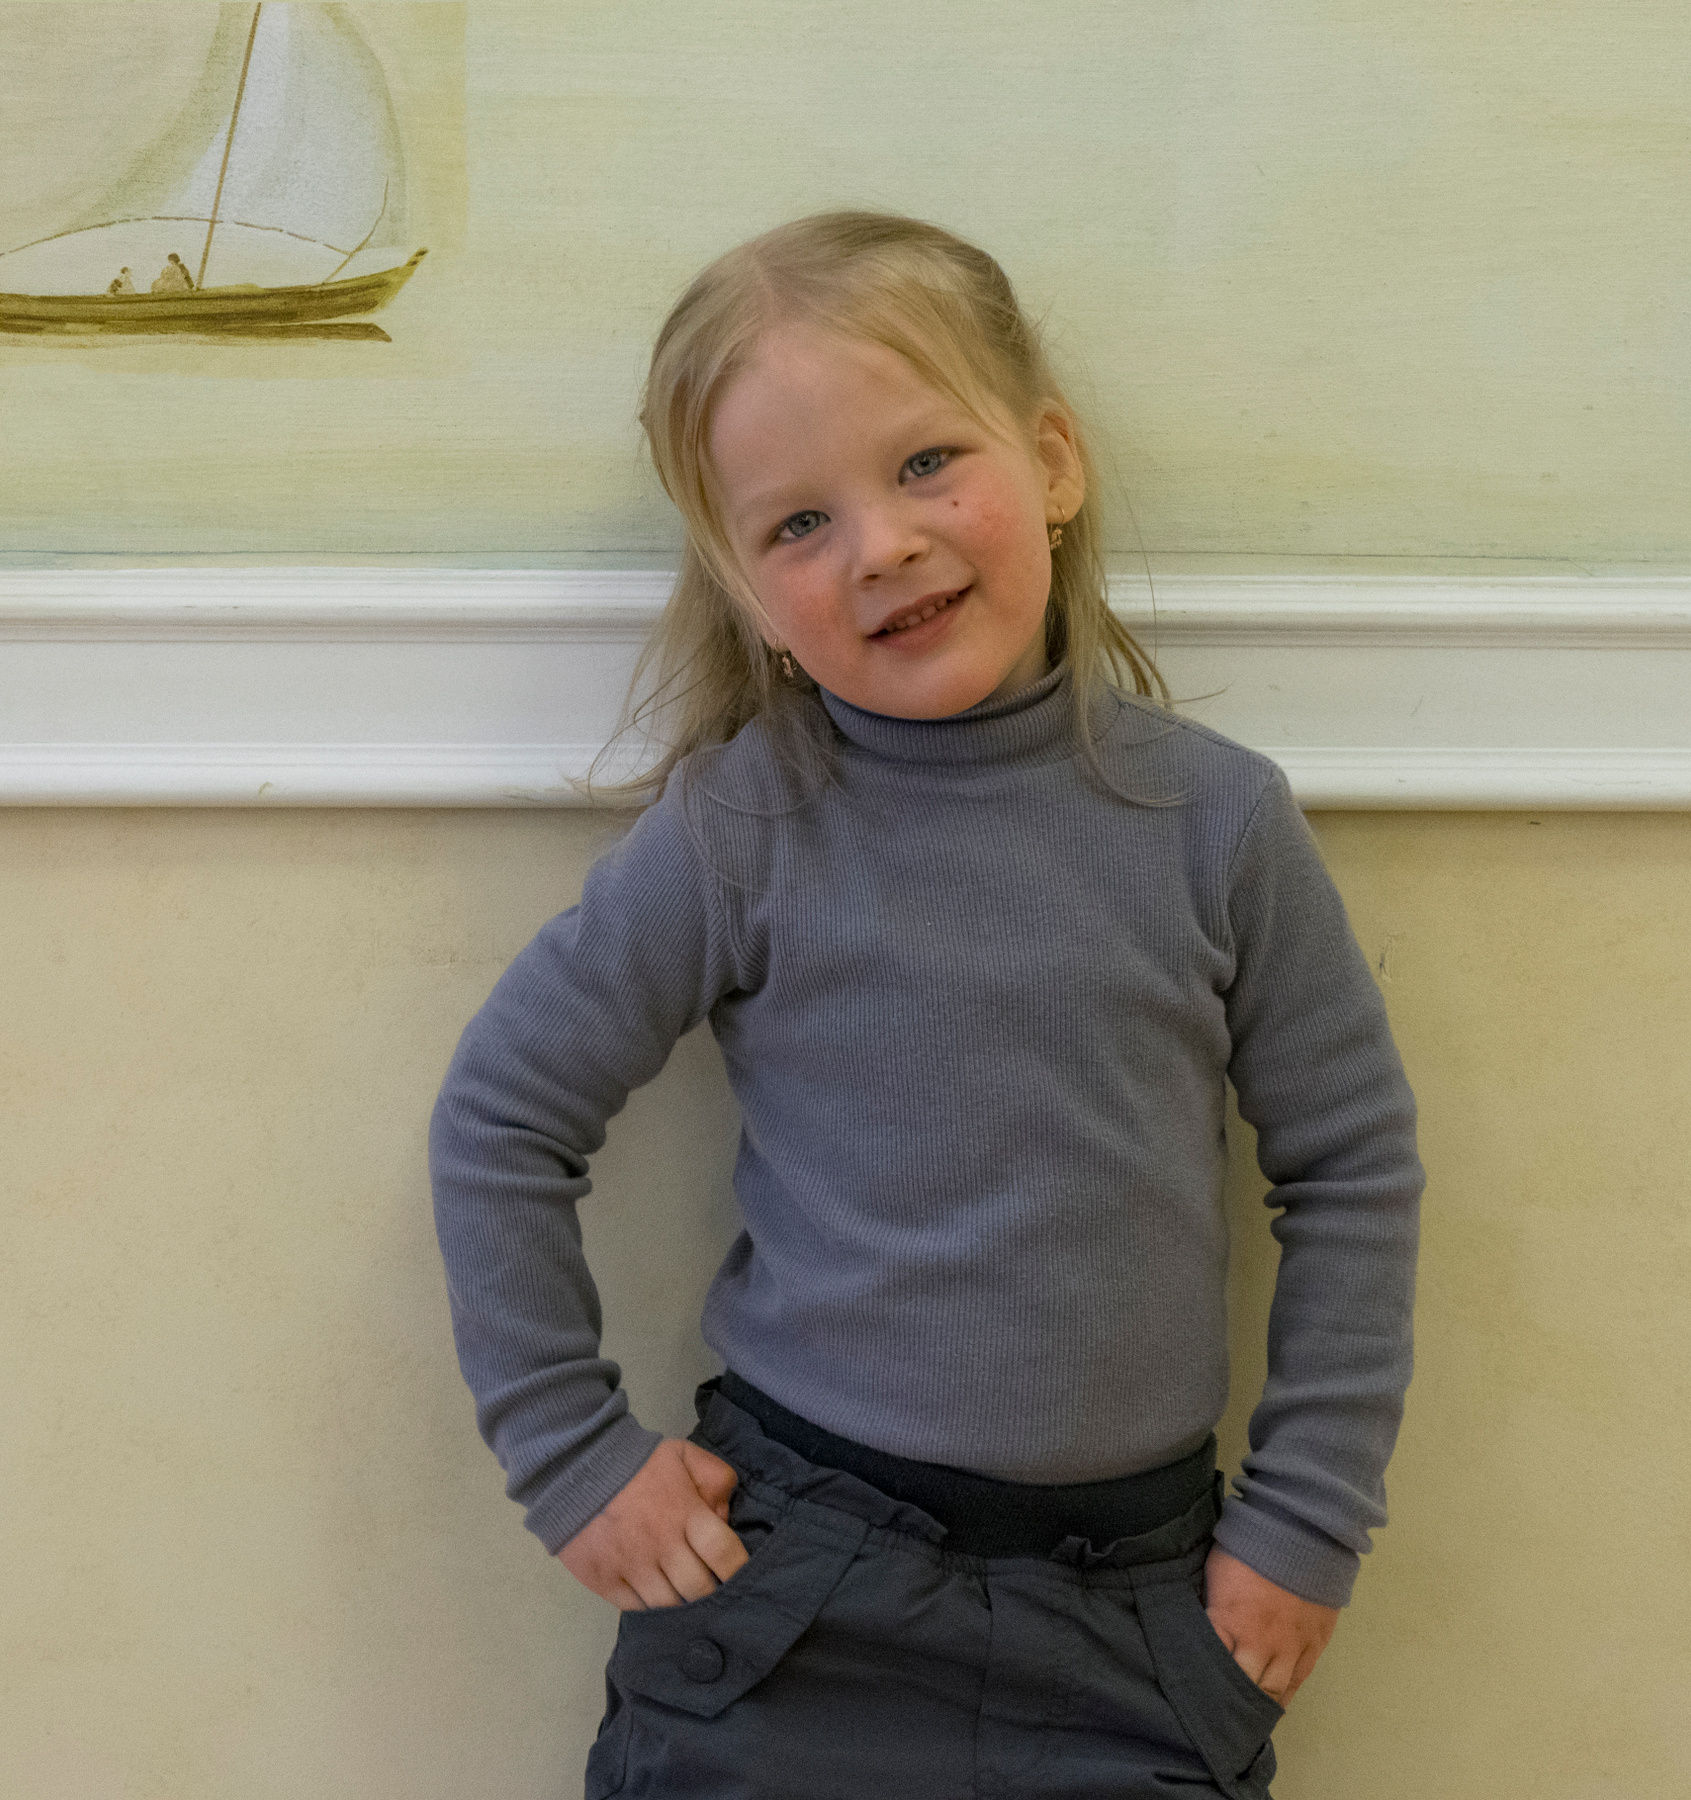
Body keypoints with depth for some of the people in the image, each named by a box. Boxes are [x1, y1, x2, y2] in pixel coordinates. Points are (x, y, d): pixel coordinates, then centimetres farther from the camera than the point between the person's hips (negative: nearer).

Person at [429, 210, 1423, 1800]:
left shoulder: (1216, 819, -6)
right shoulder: (734, 836, -9)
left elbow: (1352, 1170, 3)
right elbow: (498, 1122, 0)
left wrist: (1306, 1521, 3)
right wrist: (572, 1458, 0)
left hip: (1138, 1608, 1)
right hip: (782, 1601, -1)